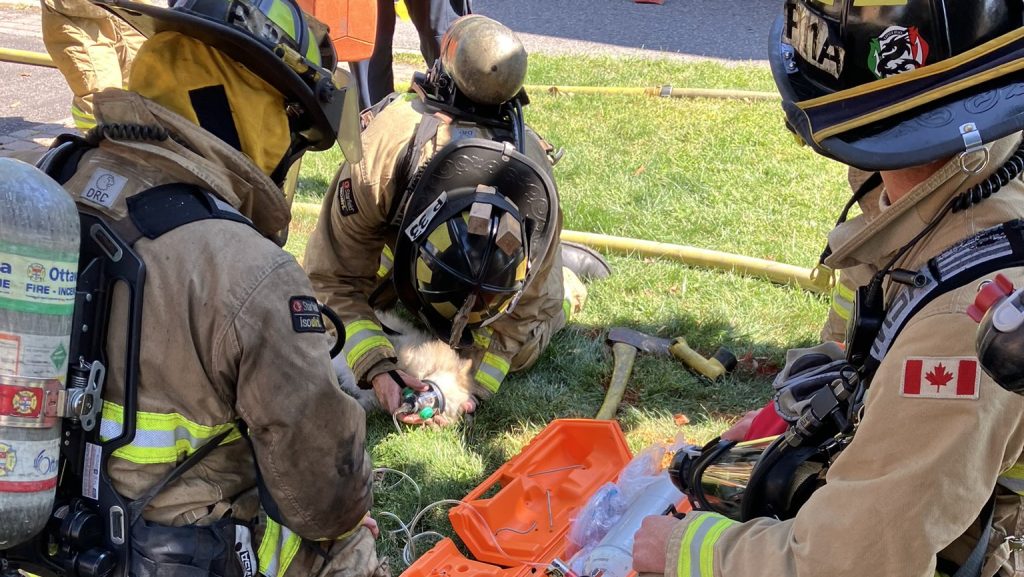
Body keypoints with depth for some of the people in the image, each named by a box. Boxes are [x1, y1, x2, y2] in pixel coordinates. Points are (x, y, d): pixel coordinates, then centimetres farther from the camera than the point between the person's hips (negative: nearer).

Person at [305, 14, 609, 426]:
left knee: (518, 349, -3)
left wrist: (475, 388, -36)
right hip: (394, 224, 1)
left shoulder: (537, 206, -43)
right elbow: (335, 280, -35)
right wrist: (377, 368, -47)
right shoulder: (376, 162, -48)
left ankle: (564, 273, 25)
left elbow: (518, 312, -25)